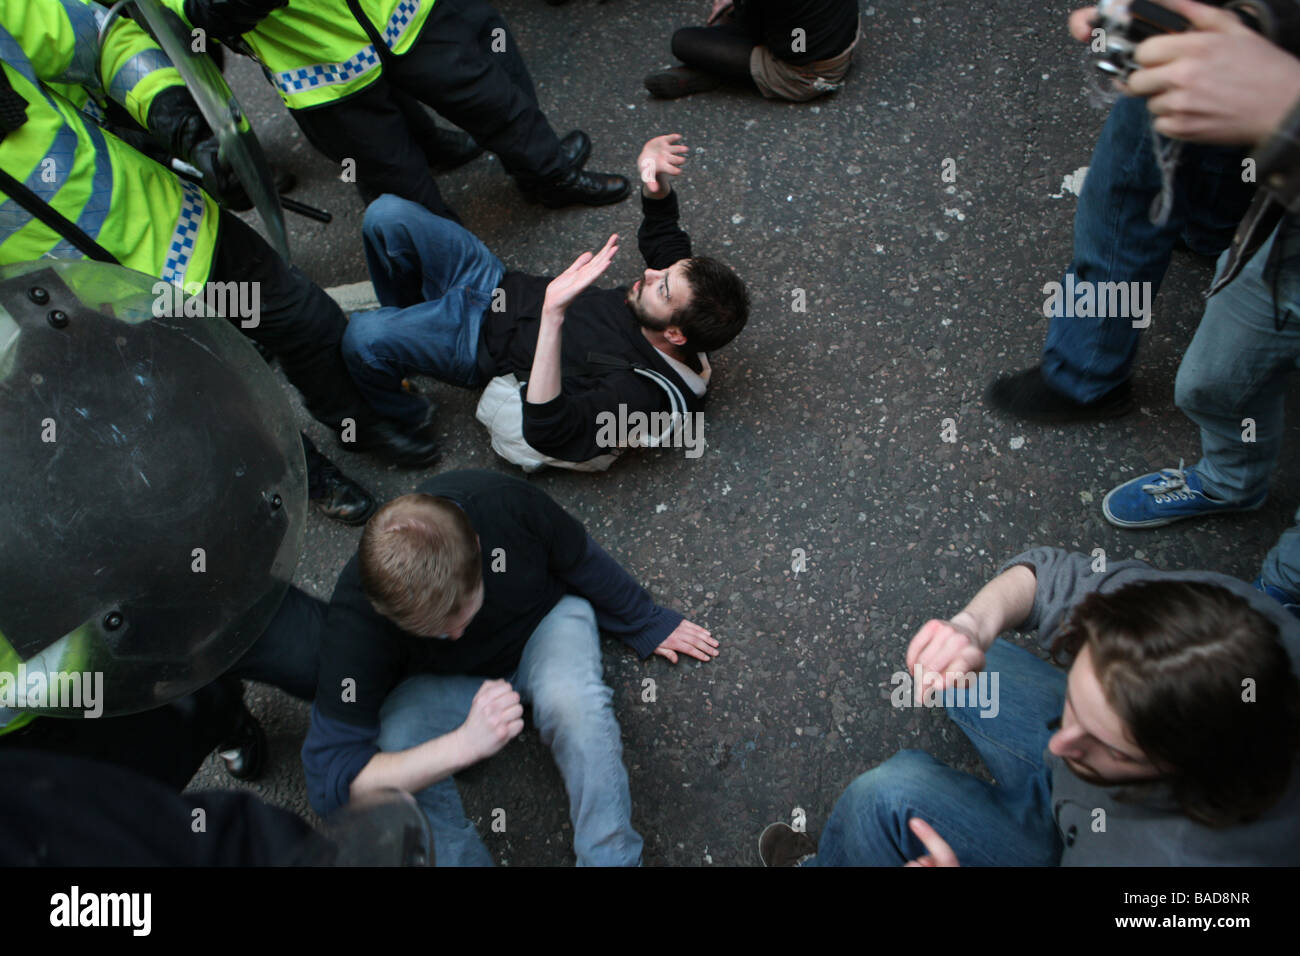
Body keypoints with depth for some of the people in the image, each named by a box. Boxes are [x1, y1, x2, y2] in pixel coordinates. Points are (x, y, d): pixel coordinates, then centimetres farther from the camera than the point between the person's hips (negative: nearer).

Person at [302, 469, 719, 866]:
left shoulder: (507, 504, -32)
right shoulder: (355, 617, -34)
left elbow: (581, 561, -10)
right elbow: (329, 776, -36)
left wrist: (646, 623, 5)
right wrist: (464, 744, -49)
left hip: (544, 622, 0)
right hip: (442, 683, 0)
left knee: (573, 701, -34)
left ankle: (612, 859, -20)